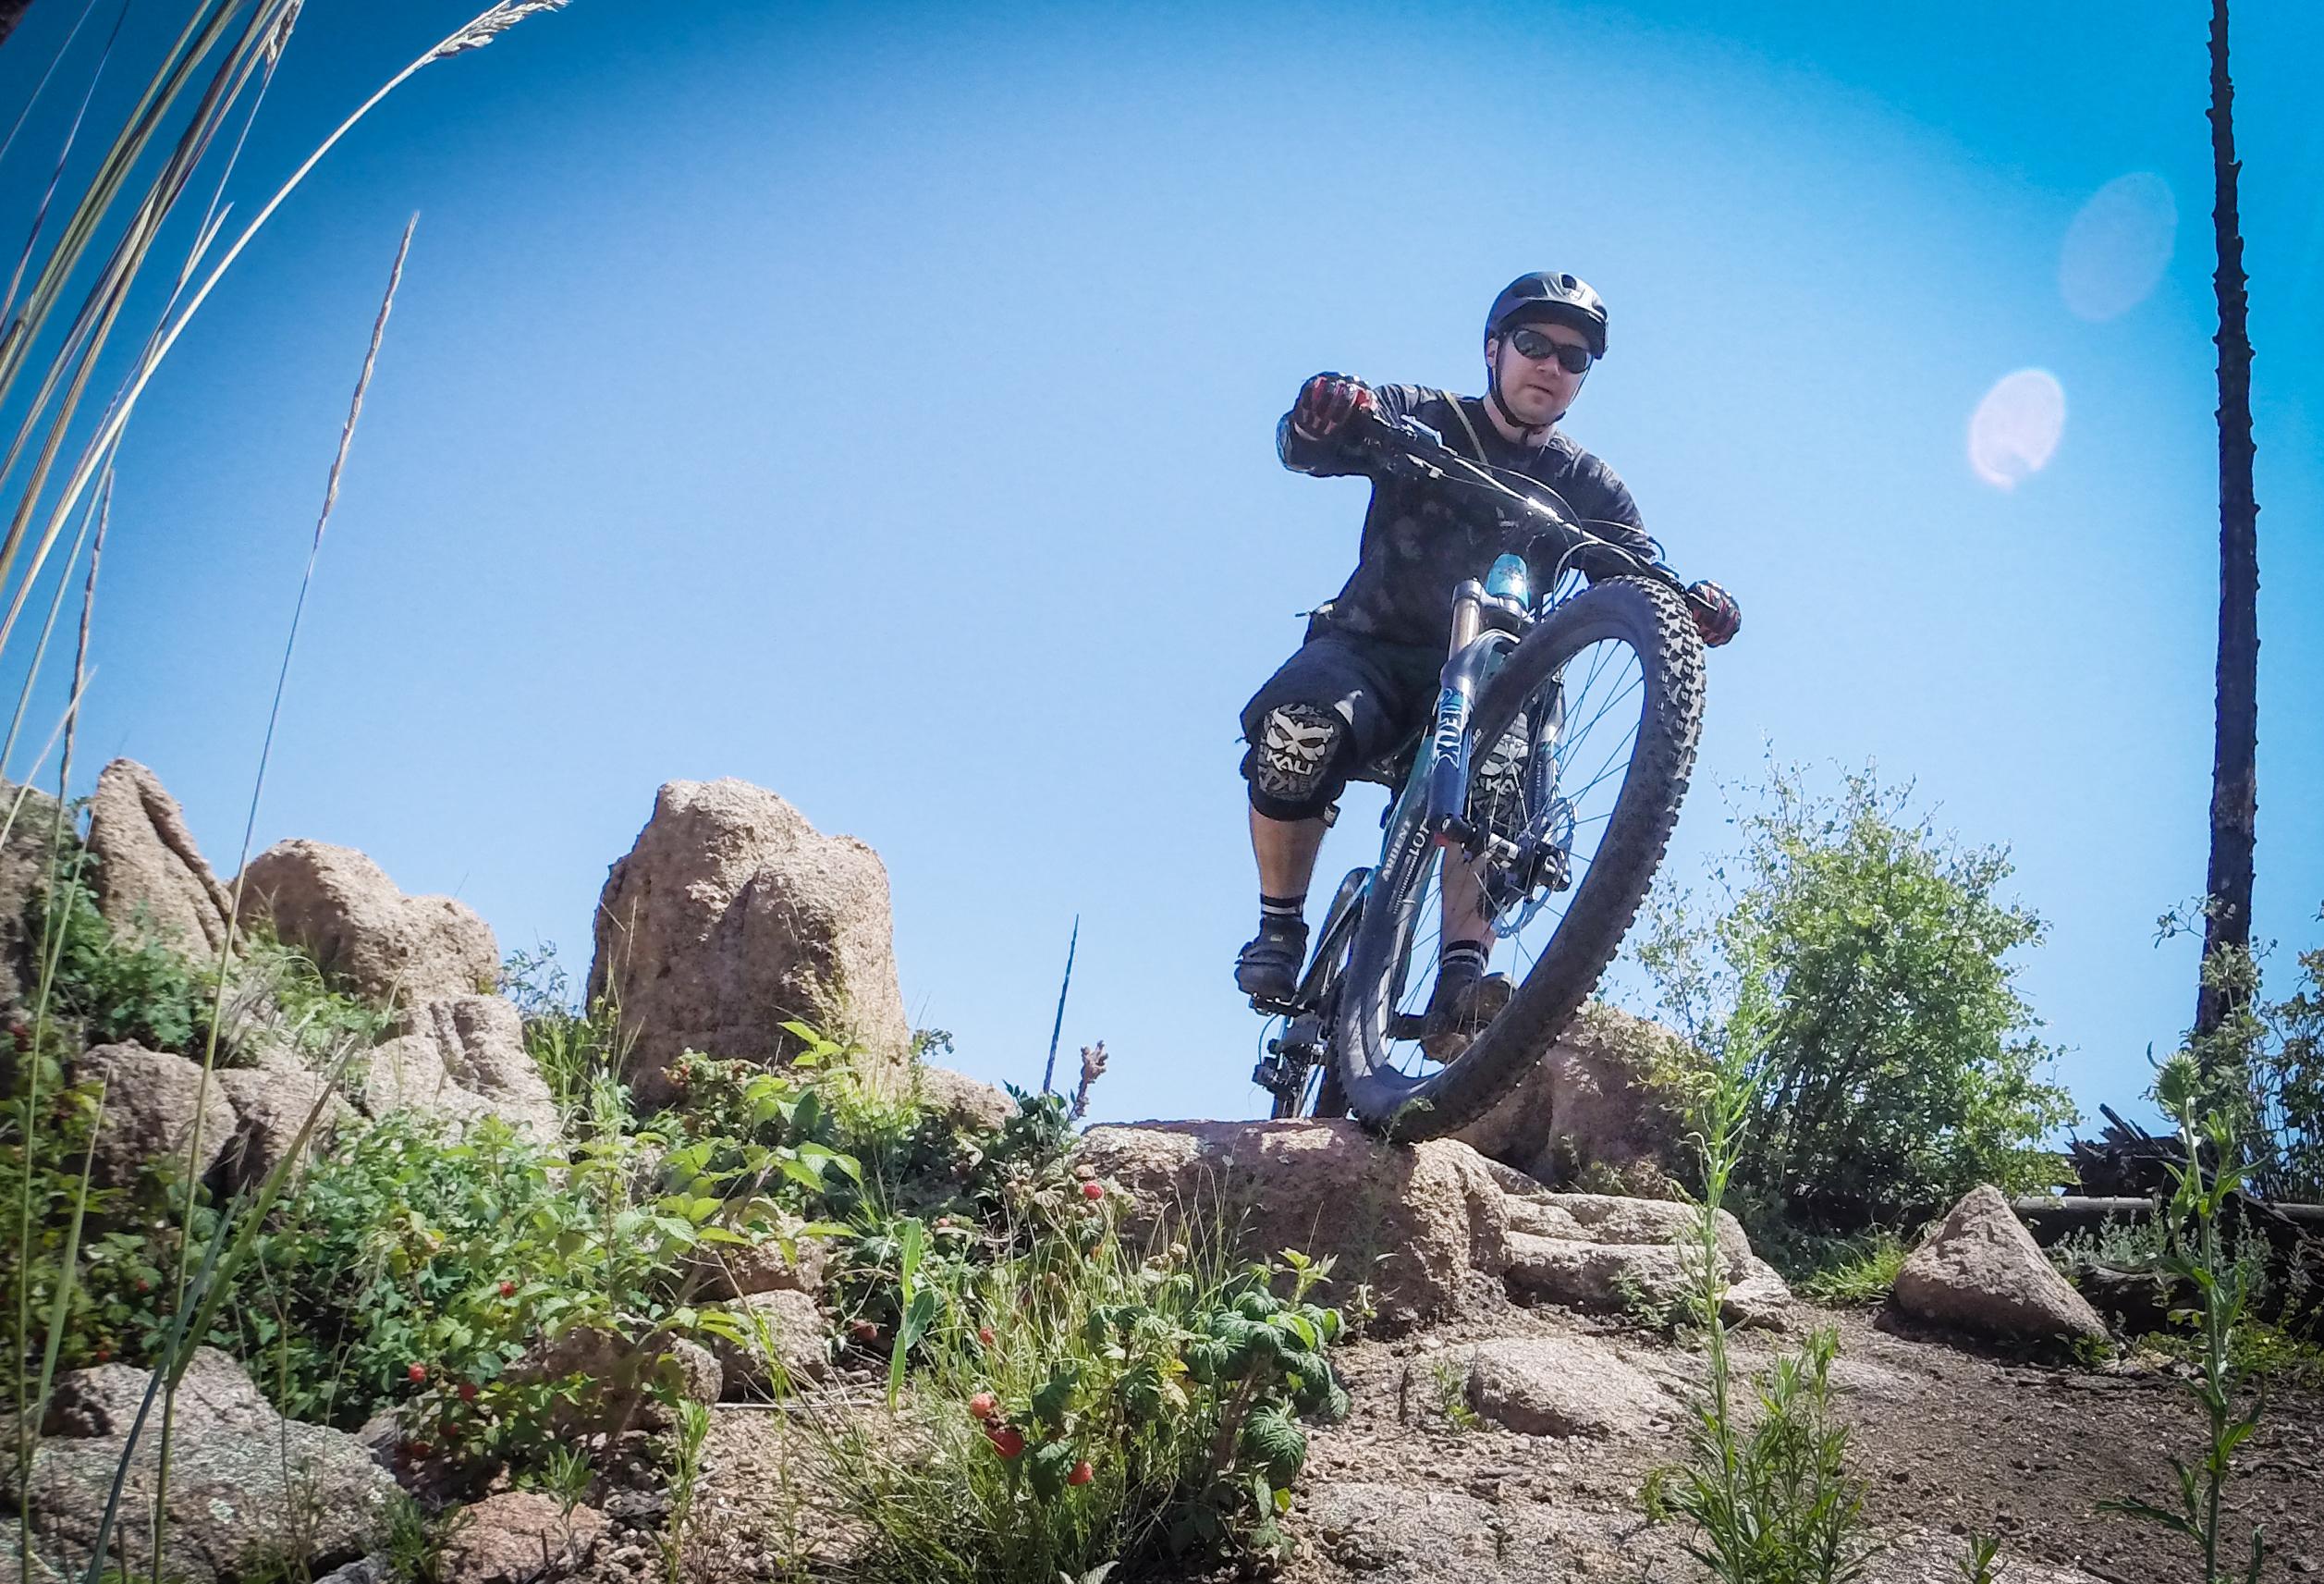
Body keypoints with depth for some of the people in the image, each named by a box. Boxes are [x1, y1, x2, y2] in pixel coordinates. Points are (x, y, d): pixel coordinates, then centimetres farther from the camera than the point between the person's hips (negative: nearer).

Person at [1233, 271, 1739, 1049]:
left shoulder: (1587, 486, 8)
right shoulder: (1424, 419, 1)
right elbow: (1304, 447, -16)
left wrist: (1693, 603, -30)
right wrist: (1323, 416, -42)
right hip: (1371, 646, -1)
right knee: (1301, 727, -34)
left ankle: (1461, 982, -41)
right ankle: (1280, 926, -12)